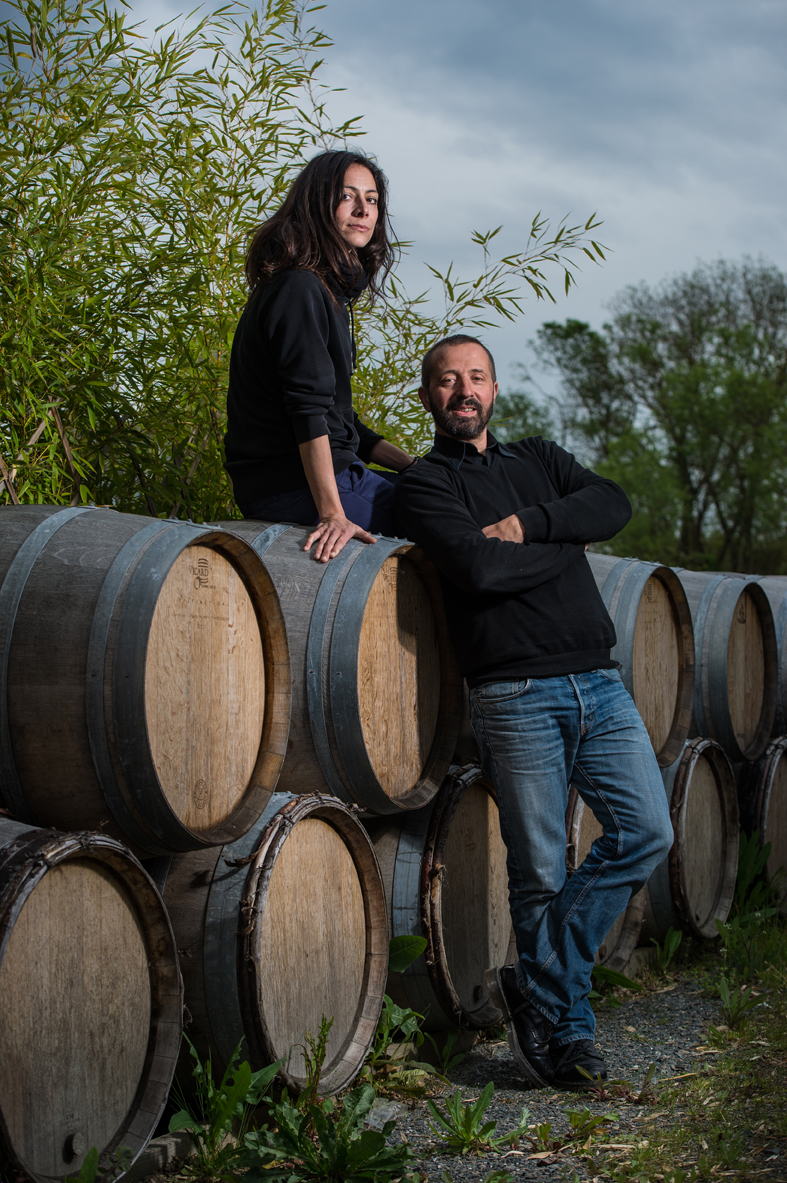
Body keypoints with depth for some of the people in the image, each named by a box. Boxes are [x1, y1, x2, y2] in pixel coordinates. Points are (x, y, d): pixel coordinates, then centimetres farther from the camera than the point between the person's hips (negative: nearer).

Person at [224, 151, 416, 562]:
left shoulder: (331, 290, 17)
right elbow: (308, 408, -24)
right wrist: (333, 513, -30)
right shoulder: (299, 289, -15)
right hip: (292, 488, -11)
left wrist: (412, 466, 15)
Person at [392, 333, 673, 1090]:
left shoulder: (538, 459, 21)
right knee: (538, 872, -1)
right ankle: (565, 1027, 13)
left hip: (599, 683, 5)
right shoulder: (423, 486, 4)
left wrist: (529, 524, -9)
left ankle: (535, 983, 2)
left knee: (646, 831, -7)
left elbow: (614, 505, 3)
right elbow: (478, 568, -14)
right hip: (515, 693, -5)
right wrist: (563, 547, -1)